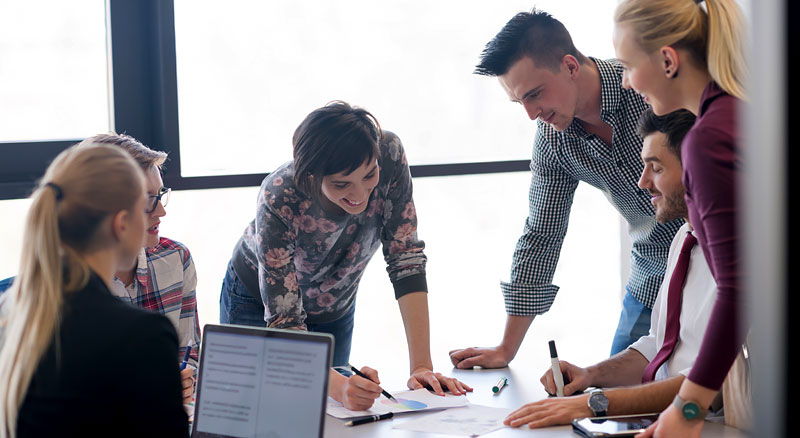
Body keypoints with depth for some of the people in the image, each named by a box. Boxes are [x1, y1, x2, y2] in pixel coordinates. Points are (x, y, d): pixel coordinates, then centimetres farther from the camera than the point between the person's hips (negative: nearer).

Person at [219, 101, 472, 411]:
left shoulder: (390, 156, -31)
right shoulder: (279, 199, -39)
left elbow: (406, 257, -26)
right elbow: (284, 322, -39)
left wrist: (421, 366, -33)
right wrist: (338, 386, -56)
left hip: (334, 311, 3)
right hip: (257, 303, -3)